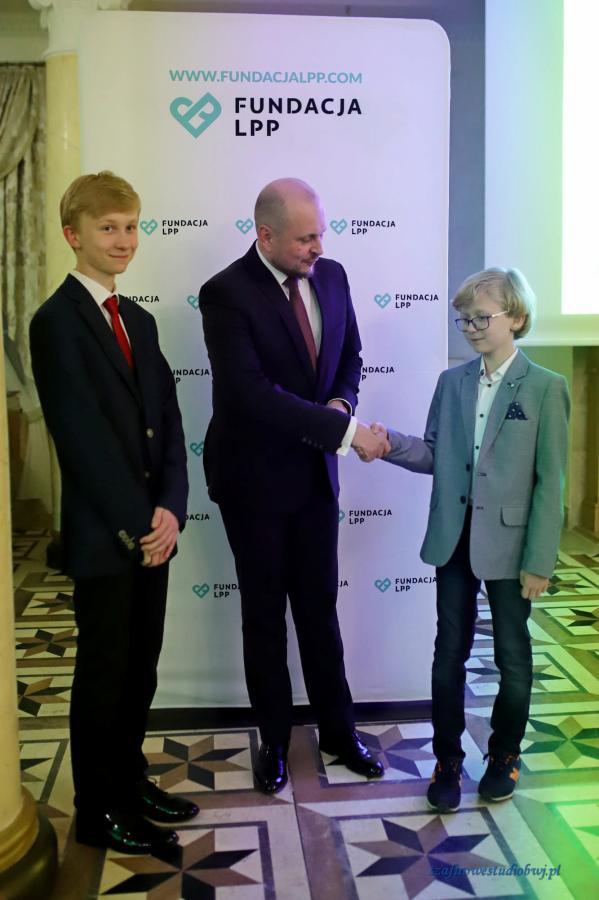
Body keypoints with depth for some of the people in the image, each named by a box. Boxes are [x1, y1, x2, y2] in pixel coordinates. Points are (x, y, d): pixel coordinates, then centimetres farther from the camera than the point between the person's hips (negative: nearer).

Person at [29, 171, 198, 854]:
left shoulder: (139, 320, 13)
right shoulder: (57, 321, -10)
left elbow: (167, 420, 7)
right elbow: (81, 436, -16)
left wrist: (169, 509, -6)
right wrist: (134, 523, -15)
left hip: (151, 526, 7)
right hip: (101, 534, -6)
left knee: (141, 667, 16)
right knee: (104, 671, 6)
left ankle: (129, 781, 34)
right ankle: (97, 811, 24)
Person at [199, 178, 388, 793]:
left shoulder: (331, 276, 1)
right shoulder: (225, 294, -19)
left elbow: (349, 356, 12)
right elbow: (255, 394, -28)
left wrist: (340, 402, -10)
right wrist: (347, 431, -27)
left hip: (315, 471, 5)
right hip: (255, 477, -4)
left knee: (320, 606, 15)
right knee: (265, 613, 12)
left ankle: (337, 730, 32)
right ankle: (274, 739, 30)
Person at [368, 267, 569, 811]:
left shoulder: (545, 388, -8)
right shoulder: (451, 382, 5)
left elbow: (550, 481, -9)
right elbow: (435, 455, 6)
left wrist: (539, 561, -11)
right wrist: (390, 444, -13)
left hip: (508, 543, -3)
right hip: (454, 539, 3)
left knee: (512, 655, 13)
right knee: (450, 652, 10)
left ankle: (504, 755, 34)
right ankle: (447, 761, 26)